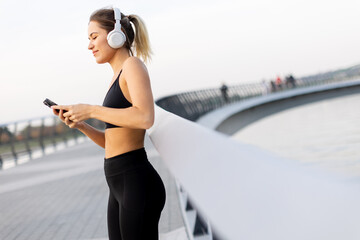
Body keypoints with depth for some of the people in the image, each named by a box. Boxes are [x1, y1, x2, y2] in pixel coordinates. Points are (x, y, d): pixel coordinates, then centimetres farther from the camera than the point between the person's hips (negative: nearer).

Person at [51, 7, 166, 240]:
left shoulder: (133, 65, -7)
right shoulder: (119, 77, 19)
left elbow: (145, 118, -25)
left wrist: (90, 110, -17)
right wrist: (80, 124, 6)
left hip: (138, 184, -10)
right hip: (120, 185, 10)